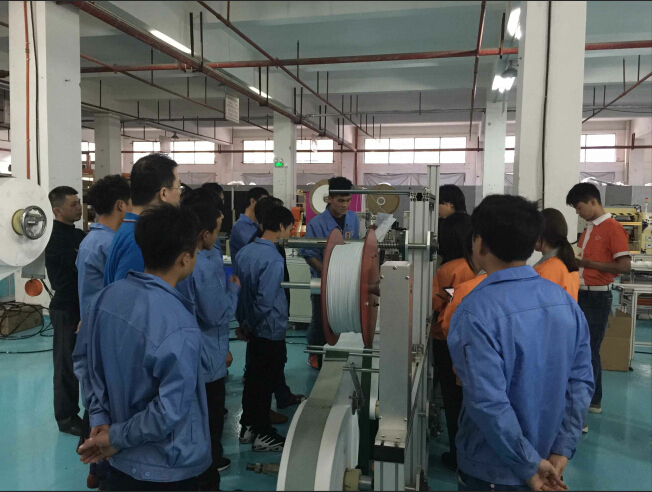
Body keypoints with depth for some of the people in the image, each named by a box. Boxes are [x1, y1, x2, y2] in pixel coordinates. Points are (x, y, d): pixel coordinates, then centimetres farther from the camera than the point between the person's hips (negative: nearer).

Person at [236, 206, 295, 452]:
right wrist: (255, 322, -8)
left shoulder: (244, 251, 1)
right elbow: (265, 301, -25)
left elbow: (238, 289, 8)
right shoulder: (274, 259, -24)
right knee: (266, 382, 6)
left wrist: (245, 323, 15)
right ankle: (262, 435, 21)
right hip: (272, 331, -8)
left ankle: (248, 427, 33)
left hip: (255, 330, 8)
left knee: (253, 378, 19)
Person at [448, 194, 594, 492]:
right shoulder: (565, 300, -5)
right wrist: (561, 451, -1)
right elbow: (581, 382, -3)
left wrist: (529, 465, -15)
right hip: (548, 461, 6)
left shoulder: (476, 312, -25)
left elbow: (488, 402, -27)